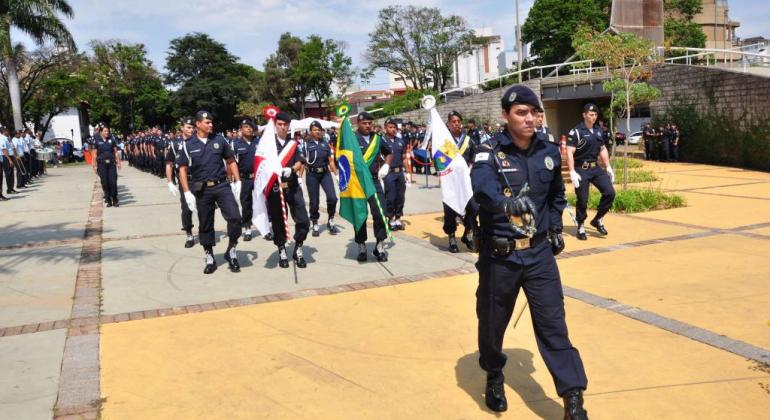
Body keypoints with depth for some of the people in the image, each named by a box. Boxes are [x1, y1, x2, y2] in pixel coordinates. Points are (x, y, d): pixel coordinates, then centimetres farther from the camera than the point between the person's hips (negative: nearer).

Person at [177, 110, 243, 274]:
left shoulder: (219, 140, 4)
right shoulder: (188, 145, 0)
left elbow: (231, 161, 11)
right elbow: (183, 170, 3)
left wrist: (237, 181, 3)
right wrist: (187, 193, -4)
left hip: (222, 185, 1)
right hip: (201, 190, 0)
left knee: (235, 217, -13)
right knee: (205, 224, 8)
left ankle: (231, 251, 7)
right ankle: (209, 258, 23)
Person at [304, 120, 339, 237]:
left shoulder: (325, 144, 9)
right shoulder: (306, 145, 0)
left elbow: (331, 161, 11)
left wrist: (337, 174, 7)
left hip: (325, 173, 2)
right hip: (312, 175, -2)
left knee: (332, 197, -12)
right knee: (314, 201, 4)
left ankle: (330, 221, 8)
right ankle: (315, 225, 19)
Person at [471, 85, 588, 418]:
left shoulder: (549, 153, 3)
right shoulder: (490, 153, -12)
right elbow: (482, 186, -35)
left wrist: (555, 228, 14)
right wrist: (505, 202, -54)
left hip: (539, 252, 3)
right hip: (499, 254, -2)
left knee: (553, 322, -1)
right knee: (492, 321, 12)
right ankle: (494, 377, 38)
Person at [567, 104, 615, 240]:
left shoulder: (599, 131, 10)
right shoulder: (576, 132, -11)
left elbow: (603, 150, 20)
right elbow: (569, 153, -16)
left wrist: (608, 167, 13)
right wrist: (572, 172, -23)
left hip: (596, 168, 6)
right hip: (581, 169, -6)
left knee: (610, 192, -5)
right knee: (582, 200, 0)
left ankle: (598, 219, 12)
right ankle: (580, 227, 16)